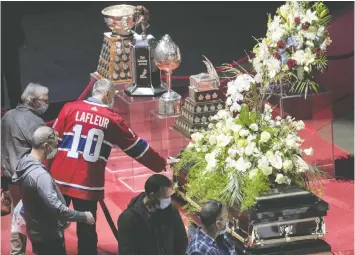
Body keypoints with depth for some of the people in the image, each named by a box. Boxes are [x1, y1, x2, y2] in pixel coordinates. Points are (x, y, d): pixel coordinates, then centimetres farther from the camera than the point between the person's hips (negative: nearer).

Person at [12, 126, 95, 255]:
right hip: (48, 236, -9)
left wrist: (62, 219, 19)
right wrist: (84, 217, -20)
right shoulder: (40, 175, -28)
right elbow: (56, 207, -31)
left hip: (38, 232, 10)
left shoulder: (25, 163, 3)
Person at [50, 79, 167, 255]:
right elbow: (136, 147, 9)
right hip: (88, 184, -1)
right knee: (86, 230, 8)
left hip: (60, 179, 2)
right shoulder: (112, 120, -1)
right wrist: (161, 164, 23)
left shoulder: (70, 108, 0)